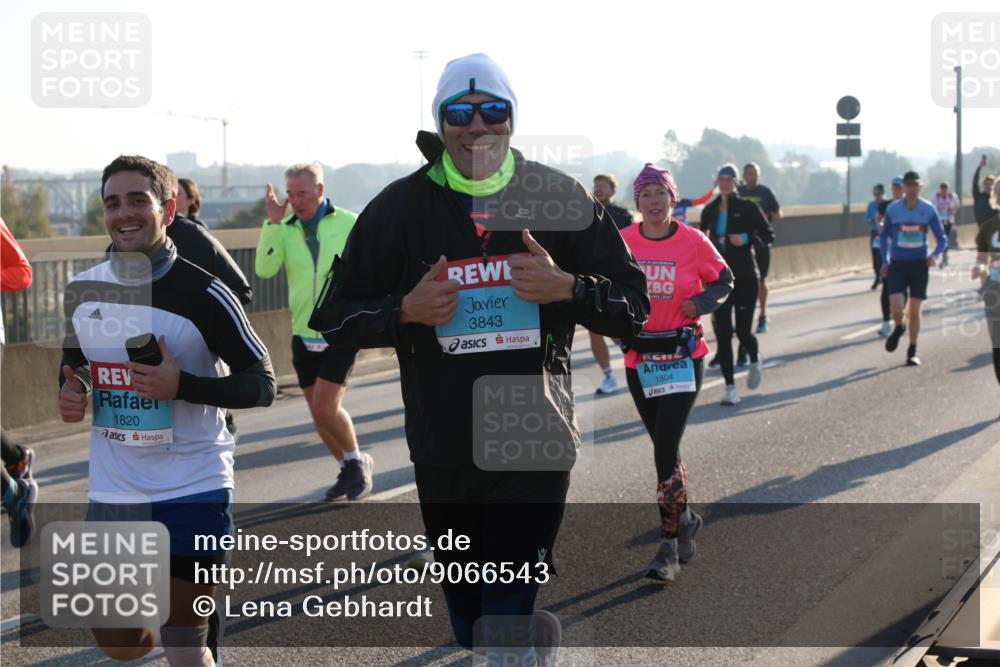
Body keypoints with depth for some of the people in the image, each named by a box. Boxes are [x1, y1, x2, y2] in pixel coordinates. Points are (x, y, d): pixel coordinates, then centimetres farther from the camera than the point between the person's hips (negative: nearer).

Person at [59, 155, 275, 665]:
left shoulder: (202, 294, -12)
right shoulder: (82, 291, 3)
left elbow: (261, 384, -10)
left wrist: (181, 386, -24)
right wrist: (70, 394, -3)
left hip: (193, 489, -5)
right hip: (112, 493, 5)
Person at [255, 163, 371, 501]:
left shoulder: (348, 223, -5)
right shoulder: (285, 229, 1)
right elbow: (265, 269, -14)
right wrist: (273, 222, -20)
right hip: (304, 334, 4)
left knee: (325, 407, -13)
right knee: (319, 412, 10)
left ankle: (357, 460, 12)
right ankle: (348, 471, 30)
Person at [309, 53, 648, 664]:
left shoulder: (561, 200, 2)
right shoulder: (401, 207, 3)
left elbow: (632, 308, 5)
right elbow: (334, 316, 8)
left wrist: (567, 288, -14)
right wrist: (406, 311, -11)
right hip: (442, 450, 2)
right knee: (467, 615, 14)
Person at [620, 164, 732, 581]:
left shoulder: (693, 242, -6)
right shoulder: (622, 243, 0)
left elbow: (724, 281, 8)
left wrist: (701, 303, -11)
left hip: (682, 357, -3)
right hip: (639, 358, 4)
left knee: (665, 450, -12)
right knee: (664, 447, 15)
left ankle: (669, 547, -7)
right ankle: (684, 519, 36)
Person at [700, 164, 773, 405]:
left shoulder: (747, 207, -3)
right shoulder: (710, 211, 8)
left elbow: (769, 235, -4)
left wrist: (746, 238, -19)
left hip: (744, 278, -3)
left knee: (743, 330, -2)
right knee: (722, 332, -5)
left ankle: (755, 361, 34)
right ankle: (730, 388, 0)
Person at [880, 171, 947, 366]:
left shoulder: (928, 209, -3)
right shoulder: (892, 209, -3)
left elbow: (942, 239, 4)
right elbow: (885, 235, 12)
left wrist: (935, 255, -16)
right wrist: (885, 261, 4)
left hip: (919, 264, 1)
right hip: (897, 265, 0)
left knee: (914, 311, 4)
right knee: (896, 308, -15)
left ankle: (912, 352, 19)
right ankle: (898, 328, 20)